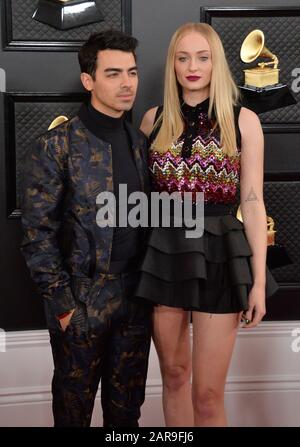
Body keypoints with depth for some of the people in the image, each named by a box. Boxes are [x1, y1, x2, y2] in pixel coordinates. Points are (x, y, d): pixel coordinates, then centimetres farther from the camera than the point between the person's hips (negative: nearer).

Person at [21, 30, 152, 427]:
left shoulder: (140, 142, 7)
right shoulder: (57, 146, -10)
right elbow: (37, 234, -10)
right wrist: (62, 303, -12)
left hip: (136, 295, 5)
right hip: (82, 298, -4)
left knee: (127, 403, 16)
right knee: (75, 404, 13)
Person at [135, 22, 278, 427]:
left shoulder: (243, 120, -2)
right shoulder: (155, 119, 6)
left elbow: (253, 201, -4)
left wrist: (258, 279, -7)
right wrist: (139, 255, 8)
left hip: (219, 254, -2)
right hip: (165, 252, 3)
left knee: (208, 393, -1)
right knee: (173, 373, 14)